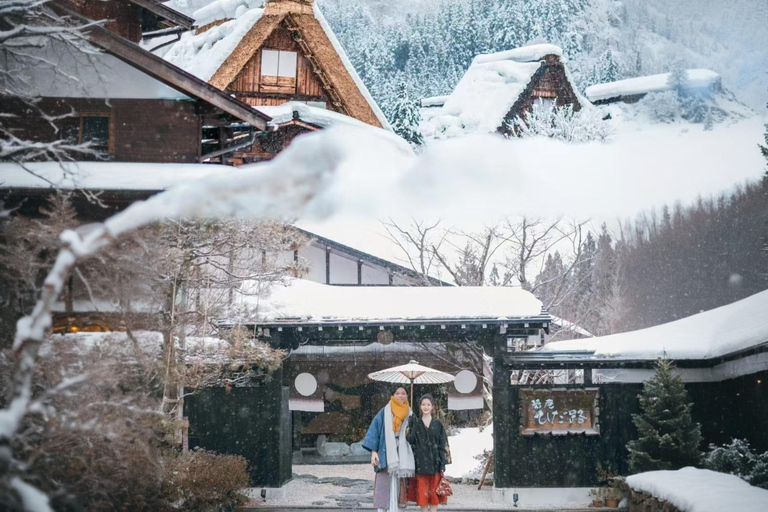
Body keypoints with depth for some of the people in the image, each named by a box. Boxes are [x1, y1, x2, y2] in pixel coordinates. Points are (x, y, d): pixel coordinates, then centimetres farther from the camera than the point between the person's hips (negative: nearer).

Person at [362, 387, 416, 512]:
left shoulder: (409, 415, 13)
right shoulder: (385, 413, 4)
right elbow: (375, 429, 0)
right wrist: (373, 451, -10)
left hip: (401, 455, 3)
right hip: (386, 453, -3)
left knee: (396, 485, 0)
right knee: (383, 484, -8)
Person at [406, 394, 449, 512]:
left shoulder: (438, 423, 4)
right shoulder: (416, 424, 6)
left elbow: (443, 445, 2)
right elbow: (411, 441, -1)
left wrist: (443, 464, -3)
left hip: (434, 462, 0)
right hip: (420, 462, 0)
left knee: (434, 491, 1)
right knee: (422, 491, 2)